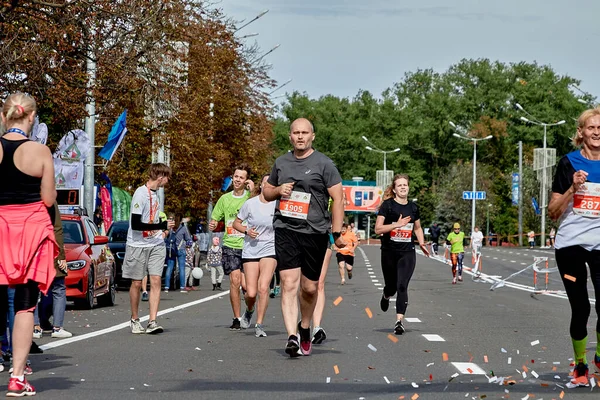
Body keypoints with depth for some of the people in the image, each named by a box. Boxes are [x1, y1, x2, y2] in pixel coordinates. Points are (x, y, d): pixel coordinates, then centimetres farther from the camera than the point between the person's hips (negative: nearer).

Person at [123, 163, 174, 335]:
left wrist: (164, 225, 17)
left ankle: (152, 322, -9)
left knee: (156, 280, -6)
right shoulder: (141, 193, -16)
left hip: (156, 245, 6)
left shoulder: (154, 193, 10)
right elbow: (136, 225, -21)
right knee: (137, 282, 4)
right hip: (138, 245, -6)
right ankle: (134, 320, 19)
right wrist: (162, 226, -22)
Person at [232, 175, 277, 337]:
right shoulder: (250, 203, -1)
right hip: (250, 250, 1)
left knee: (263, 288, -17)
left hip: (270, 250, -1)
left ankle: (259, 324, -3)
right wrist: (247, 230, -9)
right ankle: (249, 310, 33)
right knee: (251, 293, -3)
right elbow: (236, 223, 9)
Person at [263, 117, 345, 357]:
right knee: (289, 284, -13)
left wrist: (337, 233, -8)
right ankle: (292, 336, -21)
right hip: (285, 230, 2)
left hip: (315, 232, -2)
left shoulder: (323, 164, 0)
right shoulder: (281, 163, 12)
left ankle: (305, 327, 34)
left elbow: (337, 198, -2)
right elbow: (267, 191, 25)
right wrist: (278, 190, 1)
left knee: (309, 288, 8)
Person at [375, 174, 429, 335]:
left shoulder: (413, 207, 8)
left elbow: (418, 228, 24)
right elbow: (378, 229, -11)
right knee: (391, 286, 12)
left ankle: (399, 321, -13)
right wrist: (397, 224, -22)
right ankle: (386, 296, 49)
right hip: (389, 252, -1)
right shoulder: (387, 205, -5)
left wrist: (422, 243, 7)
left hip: (407, 253, 1)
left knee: (402, 286, -11)